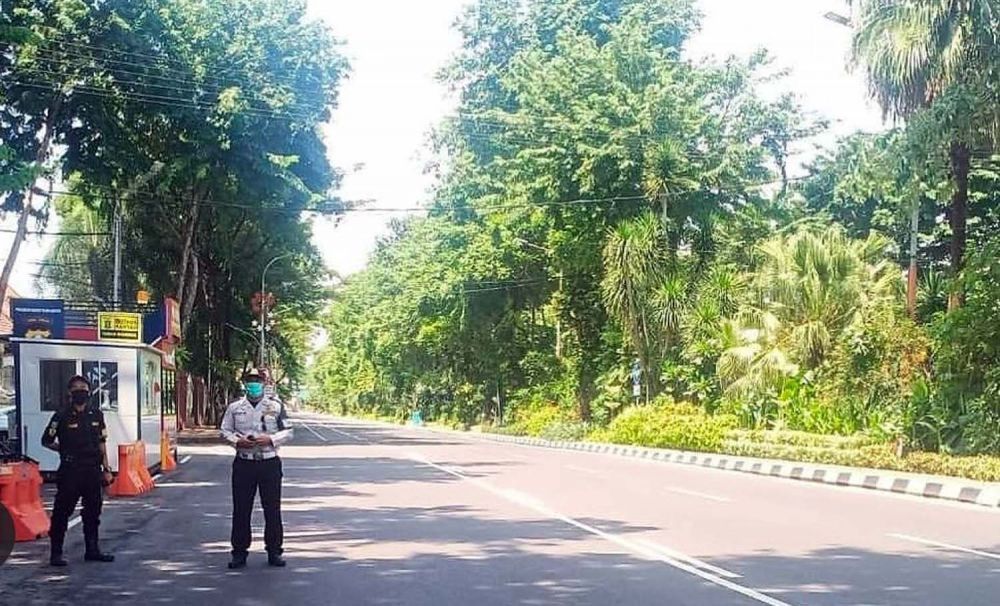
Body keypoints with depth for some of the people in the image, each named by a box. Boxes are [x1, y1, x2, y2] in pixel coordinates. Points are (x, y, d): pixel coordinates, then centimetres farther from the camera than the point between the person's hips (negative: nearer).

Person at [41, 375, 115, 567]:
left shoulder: (96, 415, 9)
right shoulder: (62, 416, -5)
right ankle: (56, 553, 4)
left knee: (93, 511, 10)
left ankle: (92, 550, 20)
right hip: (70, 471, -5)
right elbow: (46, 441, 2)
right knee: (62, 512, -2)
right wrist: (65, 450, -2)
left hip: (93, 470, 5)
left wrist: (106, 468, 9)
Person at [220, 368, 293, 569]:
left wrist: (271, 439, -13)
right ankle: (239, 552, 12)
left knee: (272, 509, 3)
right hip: (244, 463, 1)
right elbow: (225, 431, 9)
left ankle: (274, 551, 13)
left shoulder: (276, 405, 3)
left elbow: (287, 431, 5)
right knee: (241, 509, 3)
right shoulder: (235, 407, 6)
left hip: (270, 463, -1)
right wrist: (238, 441, -10)